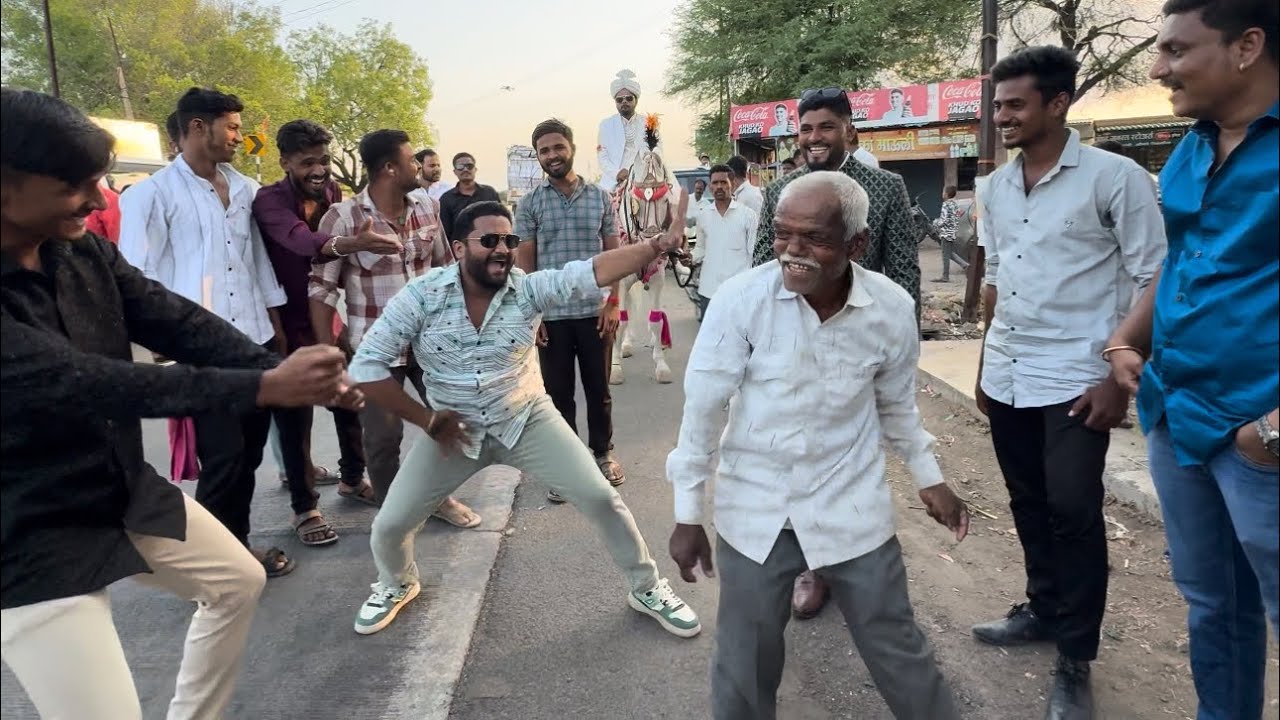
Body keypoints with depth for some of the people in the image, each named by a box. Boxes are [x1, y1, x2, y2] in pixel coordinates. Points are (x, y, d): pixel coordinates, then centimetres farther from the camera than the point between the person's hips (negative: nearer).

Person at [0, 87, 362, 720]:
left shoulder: (85, 254, -4)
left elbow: (178, 323, -6)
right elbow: (87, 383, -35)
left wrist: (282, 369, -21)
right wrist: (265, 386, -40)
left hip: (129, 491, 8)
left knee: (239, 581, 20)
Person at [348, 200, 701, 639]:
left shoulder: (528, 289, -15)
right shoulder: (421, 296, -16)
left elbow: (591, 272, -31)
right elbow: (366, 366, -14)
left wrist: (659, 245, -46)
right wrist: (427, 420, -13)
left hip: (527, 420, 0)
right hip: (452, 430, 1)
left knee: (600, 498, -6)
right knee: (390, 524, 4)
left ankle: (647, 590, 17)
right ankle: (396, 586, 41)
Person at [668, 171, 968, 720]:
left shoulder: (893, 309, -11)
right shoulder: (739, 300, -18)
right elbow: (702, 409, -9)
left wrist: (929, 478, 14)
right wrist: (688, 514, -5)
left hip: (852, 505, 1)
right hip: (754, 508, -1)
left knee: (896, 647, 15)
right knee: (744, 658, 13)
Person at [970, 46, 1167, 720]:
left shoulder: (1115, 177, -10)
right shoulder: (996, 186, 8)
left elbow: (1153, 282, -9)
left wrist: (1121, 377, -13)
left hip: (1075, 379, -5)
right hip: (1006, 377, 6)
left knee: (1073, 513, -4)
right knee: (1029, 504, 15)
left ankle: (1074, 663, 11)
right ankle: (1044, 608, 34)